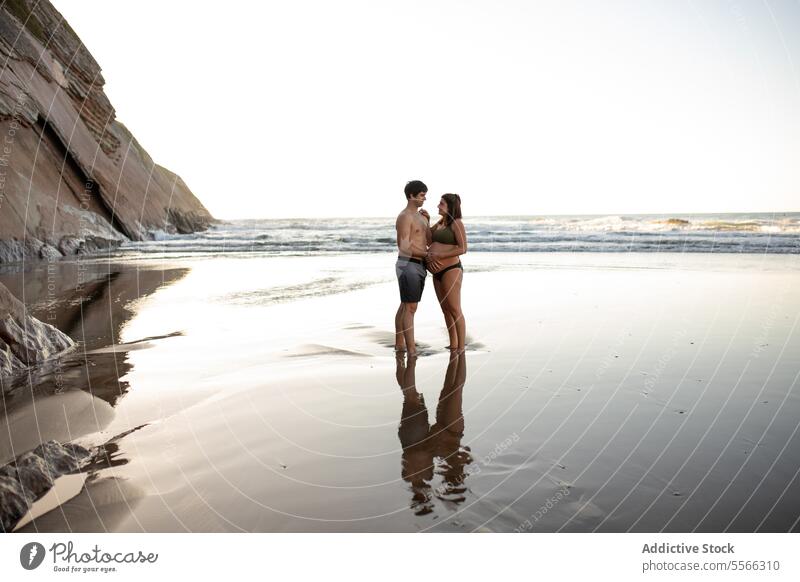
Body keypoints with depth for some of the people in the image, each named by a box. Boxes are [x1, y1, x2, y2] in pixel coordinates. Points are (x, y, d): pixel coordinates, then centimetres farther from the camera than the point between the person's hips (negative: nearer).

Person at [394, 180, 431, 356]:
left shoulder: (420, 216, 16)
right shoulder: (405, 216, -14)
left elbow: (430, 242, 13)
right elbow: (404, 247, -20)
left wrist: (427, 222, 3)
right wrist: (427, 254, -10)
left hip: (419, 266, 9)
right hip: (408, 265, -9)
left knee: (405, 306, 16)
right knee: (410, 308, -9)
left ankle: (399, 343, 26)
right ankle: (411, 350, -6)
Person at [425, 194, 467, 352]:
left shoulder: (456, 223, -11)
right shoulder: (441, 222, 14)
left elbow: (463, 249, -18)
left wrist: (438, 256, -20)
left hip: (451, 270, -9)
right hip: (438, 272, 9)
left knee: (455, 310, -7)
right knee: (446, 310, 13)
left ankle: (461, 348, -2)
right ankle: (453, 345, 22)